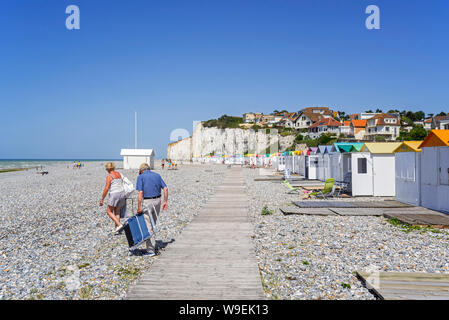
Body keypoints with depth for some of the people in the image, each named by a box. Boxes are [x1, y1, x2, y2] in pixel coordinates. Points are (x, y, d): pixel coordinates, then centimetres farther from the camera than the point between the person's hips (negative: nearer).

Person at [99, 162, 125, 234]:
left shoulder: (109, 176, -9)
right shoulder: (119, 174, 12)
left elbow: (106, 188, -14)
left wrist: (102, 199, -9)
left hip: (114, 194, -7)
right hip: (122, 193, 7)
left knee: (109, 211, 5)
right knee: (117, 211, 15)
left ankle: (119, 225, -9)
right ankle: (116, 229, 12)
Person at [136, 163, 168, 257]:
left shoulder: (141, 177, -4)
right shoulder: (157, 175, 11)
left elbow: (140, 192, -14)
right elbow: (165, 188, 4)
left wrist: (139, 206, -12)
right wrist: (165, 201, 6)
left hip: (147, 202, -5)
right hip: (157, 201, 6)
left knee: (148, 226, -1)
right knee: (153, 223, 20)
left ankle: (151, 250, 0)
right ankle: (152, 245, 30)